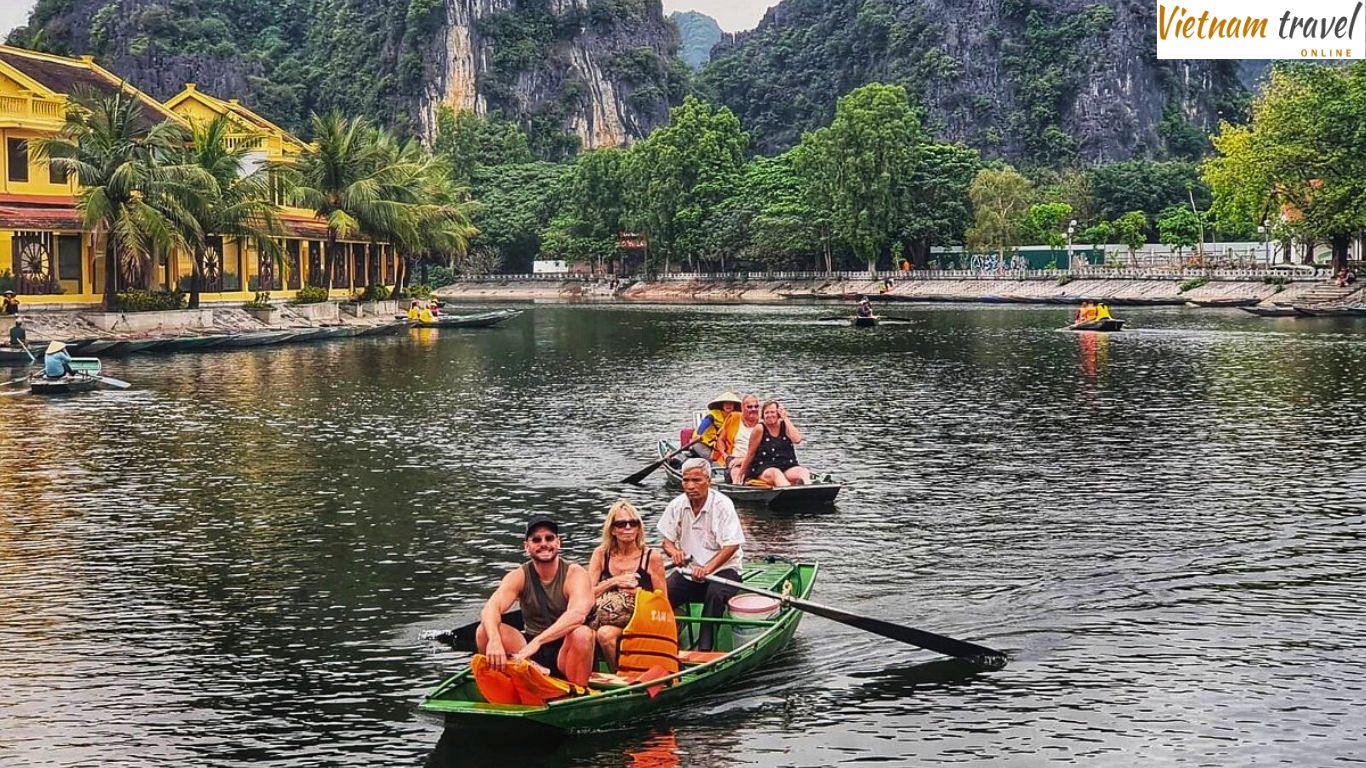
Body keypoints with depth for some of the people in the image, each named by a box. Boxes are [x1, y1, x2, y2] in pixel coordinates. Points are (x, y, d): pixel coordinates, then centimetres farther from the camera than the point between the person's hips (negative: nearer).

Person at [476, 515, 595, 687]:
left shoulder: (575, 574, -9)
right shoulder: (519, 577, 0)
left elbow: (577, 614, -30)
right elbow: (490, 608, -18)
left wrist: (537, 641, -42)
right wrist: (494, 640, -42)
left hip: (565, 651, -2)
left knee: (582, 634, -35)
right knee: (485, 631, -18)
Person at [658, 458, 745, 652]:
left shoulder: (722, 505, -13)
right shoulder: (677, 506, 1)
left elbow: (731, 546, -18)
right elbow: (667, 540, 8)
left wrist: (707, 569, -31)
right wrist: (674, 552, -18)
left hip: (722, 568, -4)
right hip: (688, 570, 5)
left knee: (716, 594, -35)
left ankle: (704, 649, -34)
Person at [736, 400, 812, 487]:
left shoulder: (785, 426, 11)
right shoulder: (760, 429, 1)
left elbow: (797, 439, -8)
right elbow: (751, 454, 6)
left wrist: (786, 419, -3)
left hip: (787, 466, 3)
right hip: (763, 468, -3)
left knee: (804, 471, -27)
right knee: (776, 473, -37)